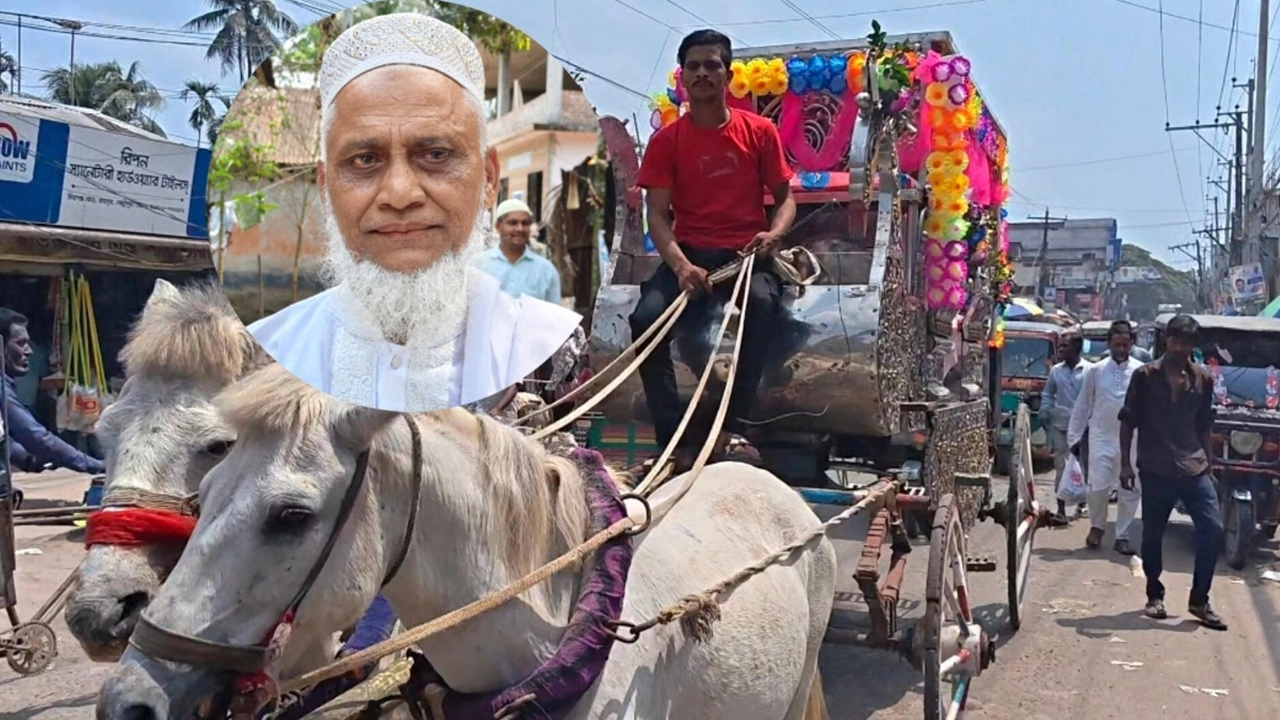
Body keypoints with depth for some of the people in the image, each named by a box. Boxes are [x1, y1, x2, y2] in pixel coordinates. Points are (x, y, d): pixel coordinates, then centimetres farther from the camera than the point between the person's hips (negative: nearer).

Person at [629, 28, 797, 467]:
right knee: (646, 318, -28)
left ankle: (732, 427, -28)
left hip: (747, 251, -1)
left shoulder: (760, 132, 5)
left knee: (764, 303, -36)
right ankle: (676, 439, -20)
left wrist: (773, 234, -15)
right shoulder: (666, 140, 4)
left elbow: (785, 196, 9)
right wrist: (680, 265, -22)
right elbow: (657, 213, -3)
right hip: (689, 253, 1)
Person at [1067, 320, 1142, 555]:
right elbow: (1082, 406, 7)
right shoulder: (1095, 371, 3)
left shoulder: (1141, 372, 1)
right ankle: (1097, 527, 21)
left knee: (1129, 490, 3)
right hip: (1101, 438, 0)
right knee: (1098, 487, -4)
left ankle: (1122, 536, 16)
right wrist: (1074, 437, 5)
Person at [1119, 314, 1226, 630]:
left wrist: (1208, 465, 12)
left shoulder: (1203, 380, 8)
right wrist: (1125, 463, -3)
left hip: (1194, 469, 3)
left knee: (1212, 529, -7)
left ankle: (1199, 600, 4)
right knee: (1152, 535, 5)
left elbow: (1205, 427, 15)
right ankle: (1155, 597, 21)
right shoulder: (1145, 376, -1)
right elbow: (1128, 421, 2)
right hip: (1156, 470, -2)